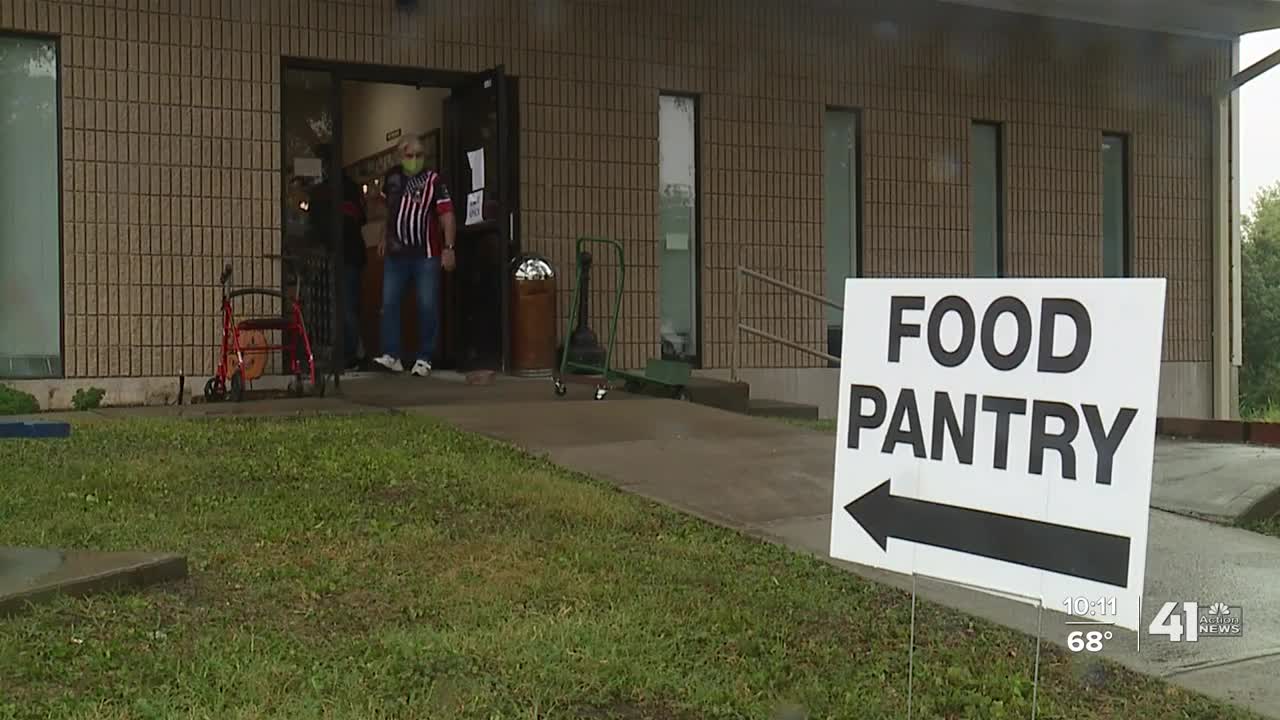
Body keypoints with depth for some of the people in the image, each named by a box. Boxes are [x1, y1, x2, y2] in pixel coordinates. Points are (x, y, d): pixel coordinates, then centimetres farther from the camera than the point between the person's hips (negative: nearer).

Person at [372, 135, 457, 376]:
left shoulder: (433, 181, -7)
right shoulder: (392, 177, 8)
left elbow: (447, 215, -13)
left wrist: (448, 248, -21)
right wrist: (385, 237, 23)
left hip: (426, 255, -4)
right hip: (396, 254, 4)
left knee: (427, 307, -1)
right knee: (389, 303, -1)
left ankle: (424, 359, 7)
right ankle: (391, 356, 2)